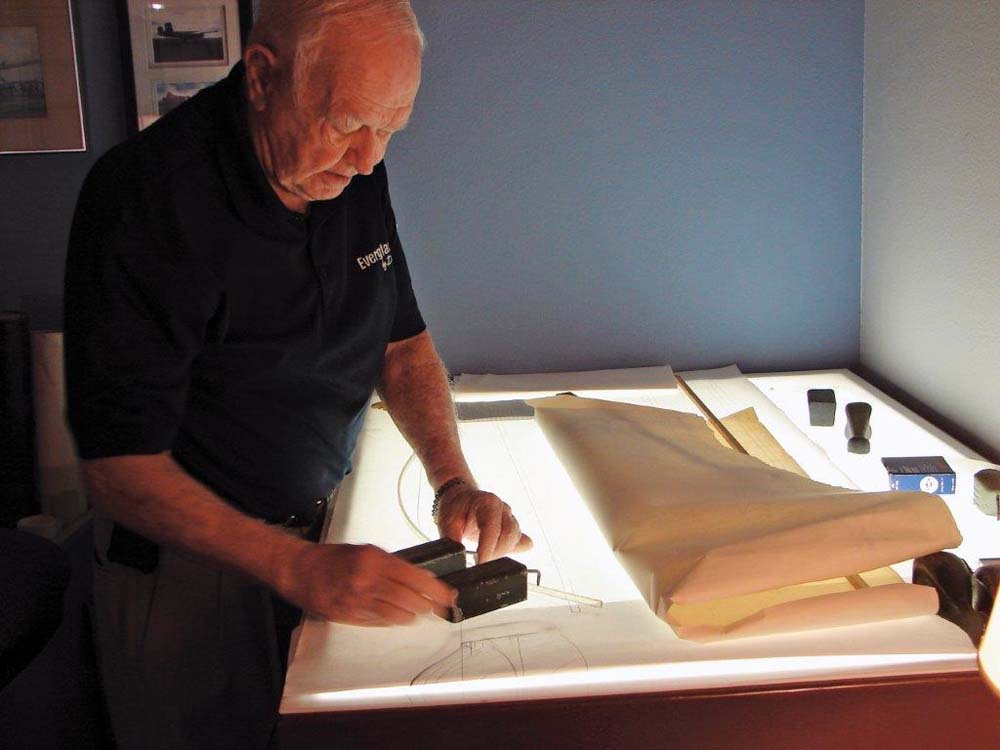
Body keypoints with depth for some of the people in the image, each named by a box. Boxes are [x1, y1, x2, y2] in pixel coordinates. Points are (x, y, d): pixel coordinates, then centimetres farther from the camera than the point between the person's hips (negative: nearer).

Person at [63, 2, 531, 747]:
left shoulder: (354, 170, -6)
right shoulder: (146, 197, -26)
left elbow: (403, 341, 5)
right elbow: (121, 467, -26)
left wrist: (454, 479, -11)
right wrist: (300, 567, -35)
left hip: (321, 521, 6)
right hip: (189, 554, -5)